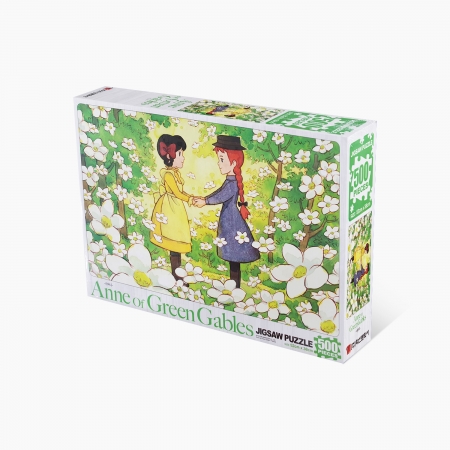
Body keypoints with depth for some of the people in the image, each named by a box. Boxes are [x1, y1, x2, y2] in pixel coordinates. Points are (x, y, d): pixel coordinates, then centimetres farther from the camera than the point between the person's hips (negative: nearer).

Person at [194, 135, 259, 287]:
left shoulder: (233, 183, -20)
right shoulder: (230, 180, 9)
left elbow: (221, 197, -24)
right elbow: (220, 192, 19)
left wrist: (205, 202, -13)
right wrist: (204, 198, 12)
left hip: (232, 223, -10)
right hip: (229, 221, 10)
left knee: (234, 259, -3)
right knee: (232, 259, 15)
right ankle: (233, 287, 22)